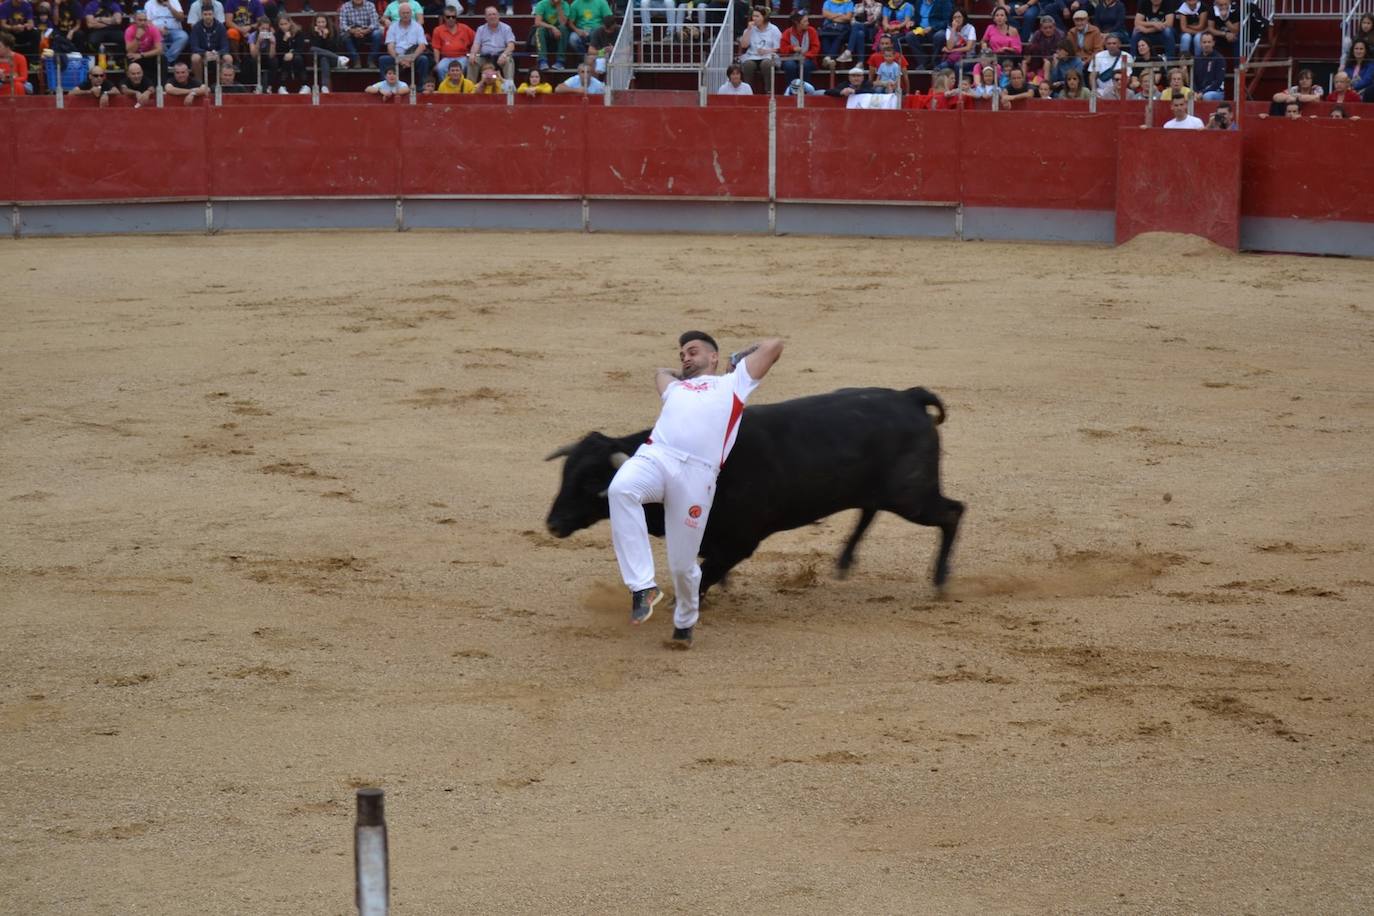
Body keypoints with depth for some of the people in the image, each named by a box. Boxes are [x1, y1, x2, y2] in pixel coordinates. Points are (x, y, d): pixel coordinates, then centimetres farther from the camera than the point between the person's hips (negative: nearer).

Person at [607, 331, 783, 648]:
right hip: (655, 456, 3)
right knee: (621, 489, -34)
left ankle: (685, 620, 27)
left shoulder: (733, 382, 29)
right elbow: (661, 371, 64)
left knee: (682, 564, -5)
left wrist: (740, 356, 42)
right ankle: (643, 586, -32)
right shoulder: (676, 388, 40)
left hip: (697, 472, -3)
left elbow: (773, 345, 29)